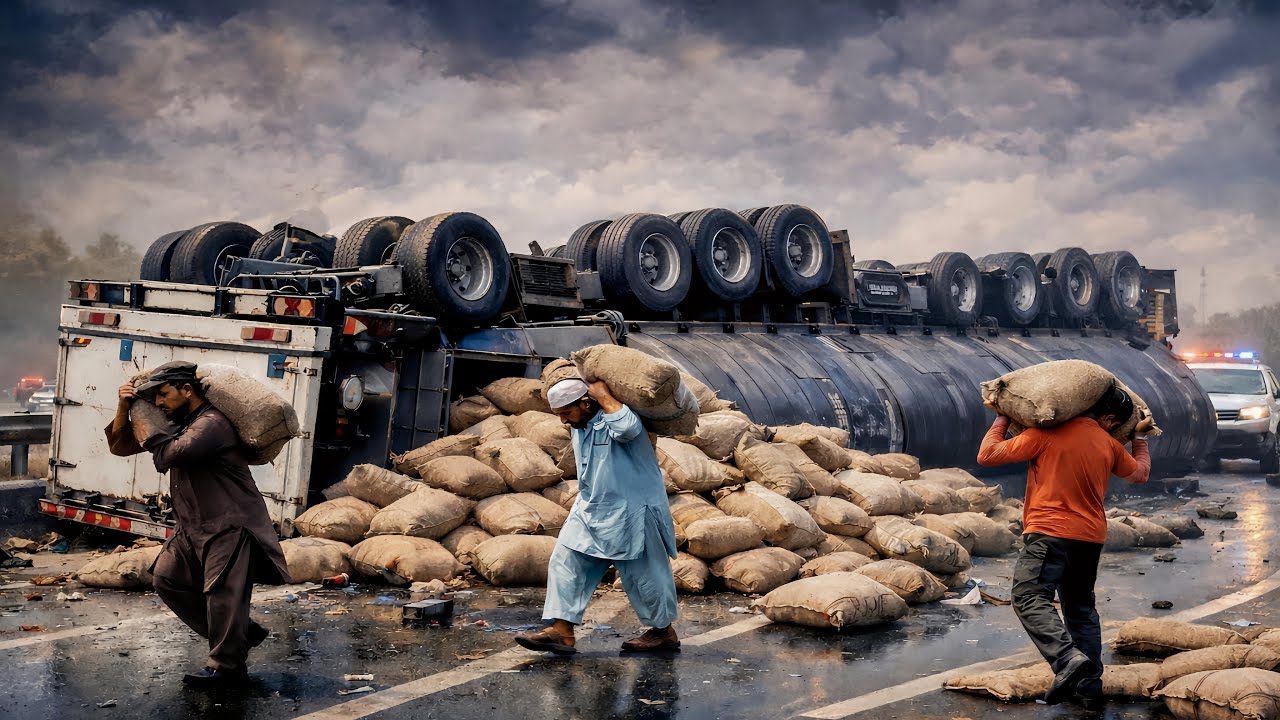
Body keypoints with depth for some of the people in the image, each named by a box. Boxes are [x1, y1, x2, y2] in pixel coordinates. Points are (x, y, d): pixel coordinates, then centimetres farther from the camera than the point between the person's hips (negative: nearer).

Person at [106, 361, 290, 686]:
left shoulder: (211, 424, -18)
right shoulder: (178, 424, 12)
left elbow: (170, 454, -32)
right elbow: (120, 447, 16)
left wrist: (148, 425, -15)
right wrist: (123, 408, 0)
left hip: (230, 525, -10)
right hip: (195, 526, 10)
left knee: (221, 591, -11)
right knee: (169, 578, 10)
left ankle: (227, 666, 0)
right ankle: (240, 633, 17)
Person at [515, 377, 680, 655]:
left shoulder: (614, 418, -19)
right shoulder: (579, 426, 7)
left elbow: (627, 428, -43)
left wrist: (604, 396, -31)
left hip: (630, 514, -8)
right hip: (590, 511, 8)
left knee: (643, 574, 3)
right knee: (565, 563, -3)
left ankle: (664, 632, 20)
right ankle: (562, 632, -5)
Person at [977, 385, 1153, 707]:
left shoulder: (1047, 433, -9)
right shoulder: (1111, 445, 6)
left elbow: (987, 456, -5)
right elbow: (1140, 473, 28)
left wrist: (1001, 421, 11)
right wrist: (1139, 436, 43)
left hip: (1049, 533, -6)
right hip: (1091, 537, 6)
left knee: (1030, 598, -14)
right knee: (1081, 606, 18)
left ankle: (1068, 659, -33)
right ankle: (1090, 680, 16)